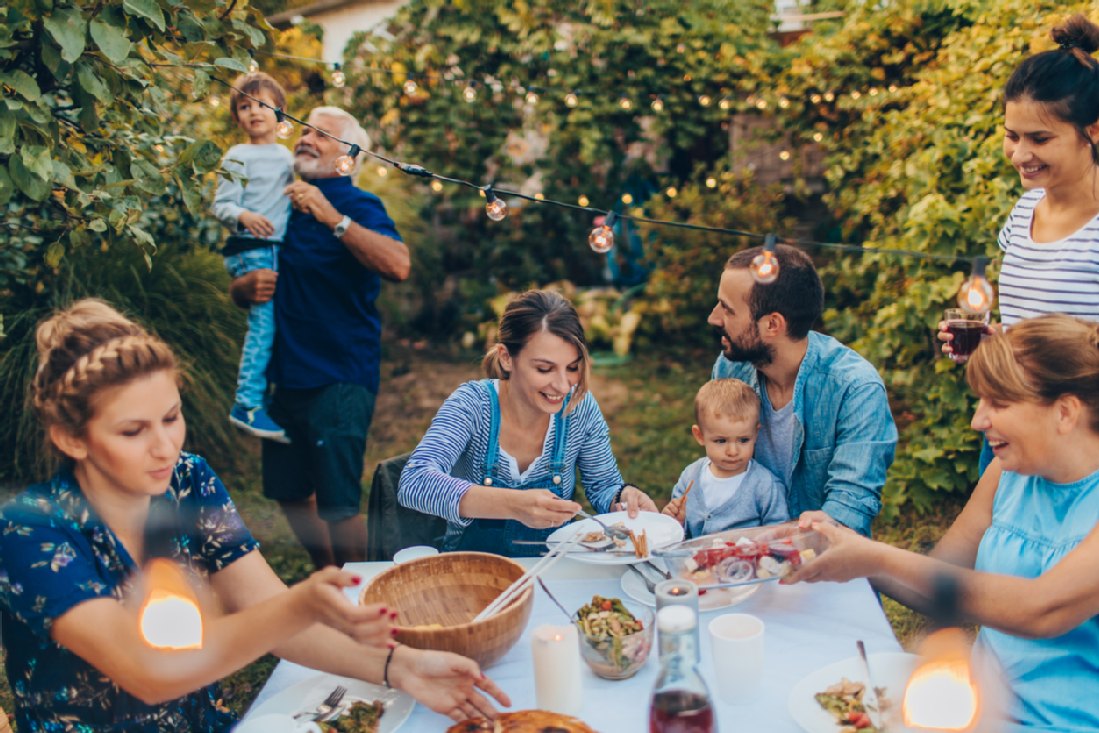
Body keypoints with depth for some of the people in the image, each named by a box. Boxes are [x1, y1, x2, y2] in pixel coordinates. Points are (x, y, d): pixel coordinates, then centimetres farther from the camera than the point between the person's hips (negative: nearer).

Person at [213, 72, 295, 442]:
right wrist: (244, 216, -26)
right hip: (249, 249, -7)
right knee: (265, 317, -17)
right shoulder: (238, 156, -2)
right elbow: (221, 205, -7)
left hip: (278, 248, 7)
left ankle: (269, 396, 18)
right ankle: (247, 404, -15)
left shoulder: (286, 155, 17)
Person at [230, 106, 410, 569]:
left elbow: (398, 265, -28)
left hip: (340, 380, -7)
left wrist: (333, 217, -32)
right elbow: (237, 288, 20)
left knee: (337, 506, -7)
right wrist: (248, 286, -4)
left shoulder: (358, 206, -8)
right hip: (287, 378, 8)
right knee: (290, 495, 17)